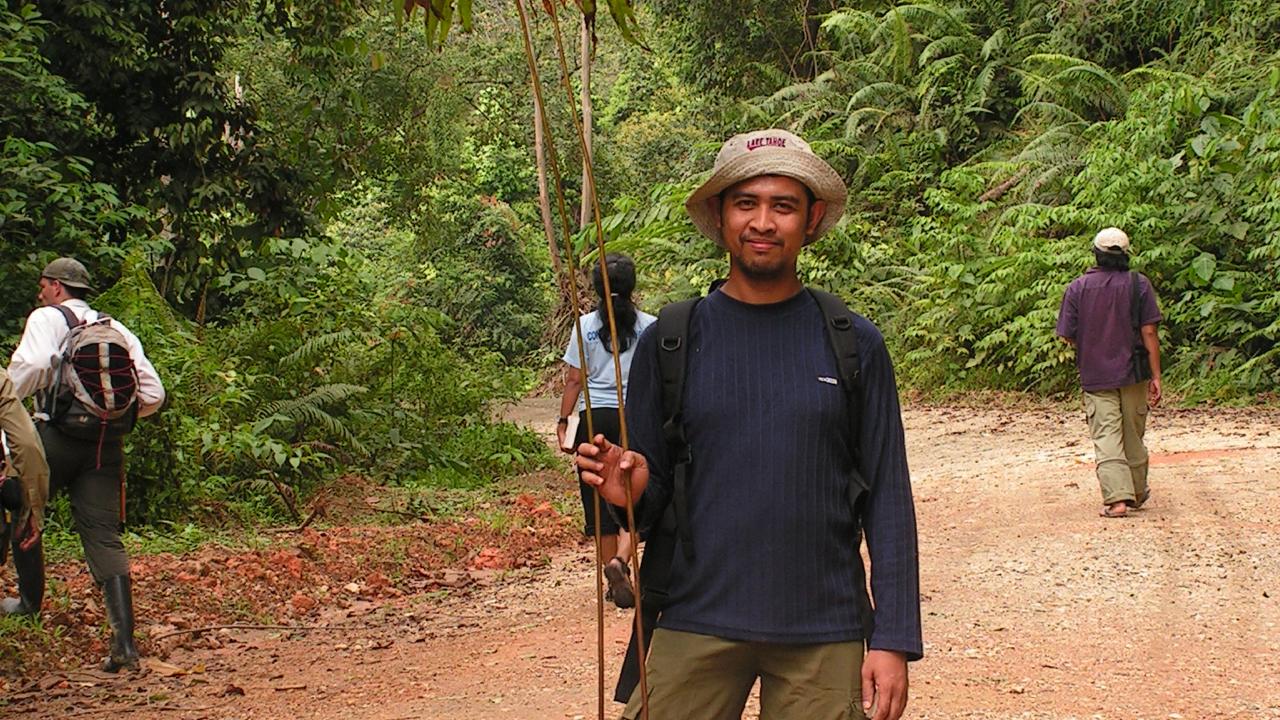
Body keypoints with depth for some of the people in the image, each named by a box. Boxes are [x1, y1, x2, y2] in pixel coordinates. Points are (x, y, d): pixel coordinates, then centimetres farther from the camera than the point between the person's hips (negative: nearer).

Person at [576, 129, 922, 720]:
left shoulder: (855, 345, 3)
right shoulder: (668, 343, 4)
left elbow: (887, 499, 2)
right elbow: (653, 494, 9)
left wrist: (894, 638, -4)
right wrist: (630, 491, -15)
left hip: (823, 637, 0)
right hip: (697, 626, 0)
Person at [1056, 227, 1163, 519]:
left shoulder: (1078, 288, -4)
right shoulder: (1138, 284, -5)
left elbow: (1067, 335, -3)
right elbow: (1149, 332, -7)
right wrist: (1156, 376, -3)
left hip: (1095, 375, -1)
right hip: (1133, 373, 1)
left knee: (1106, 437, -3)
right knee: (1133, 436, 16)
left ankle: (1117, 497, -16)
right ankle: (1137, 492, 29)